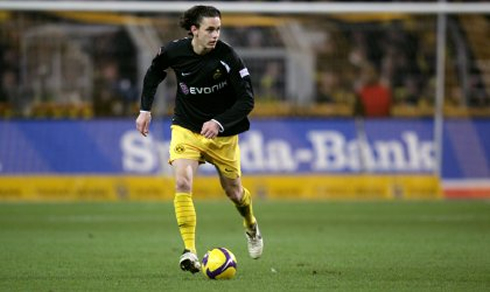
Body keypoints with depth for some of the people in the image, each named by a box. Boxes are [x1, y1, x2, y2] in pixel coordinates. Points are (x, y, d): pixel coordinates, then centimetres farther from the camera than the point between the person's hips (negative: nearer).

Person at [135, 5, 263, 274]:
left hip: (222, 134, 0)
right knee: (182, 184, -23)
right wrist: (145, 109, 4)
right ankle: (190, 251, -22)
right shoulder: (173, 52, -14)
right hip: (186, 128, 0)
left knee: (234, 192, 15)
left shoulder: (227, 57, -21)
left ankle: (251, 227, 50)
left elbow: (247, 99, -18)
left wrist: (219, 122, -30)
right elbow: (154, 73, 9)